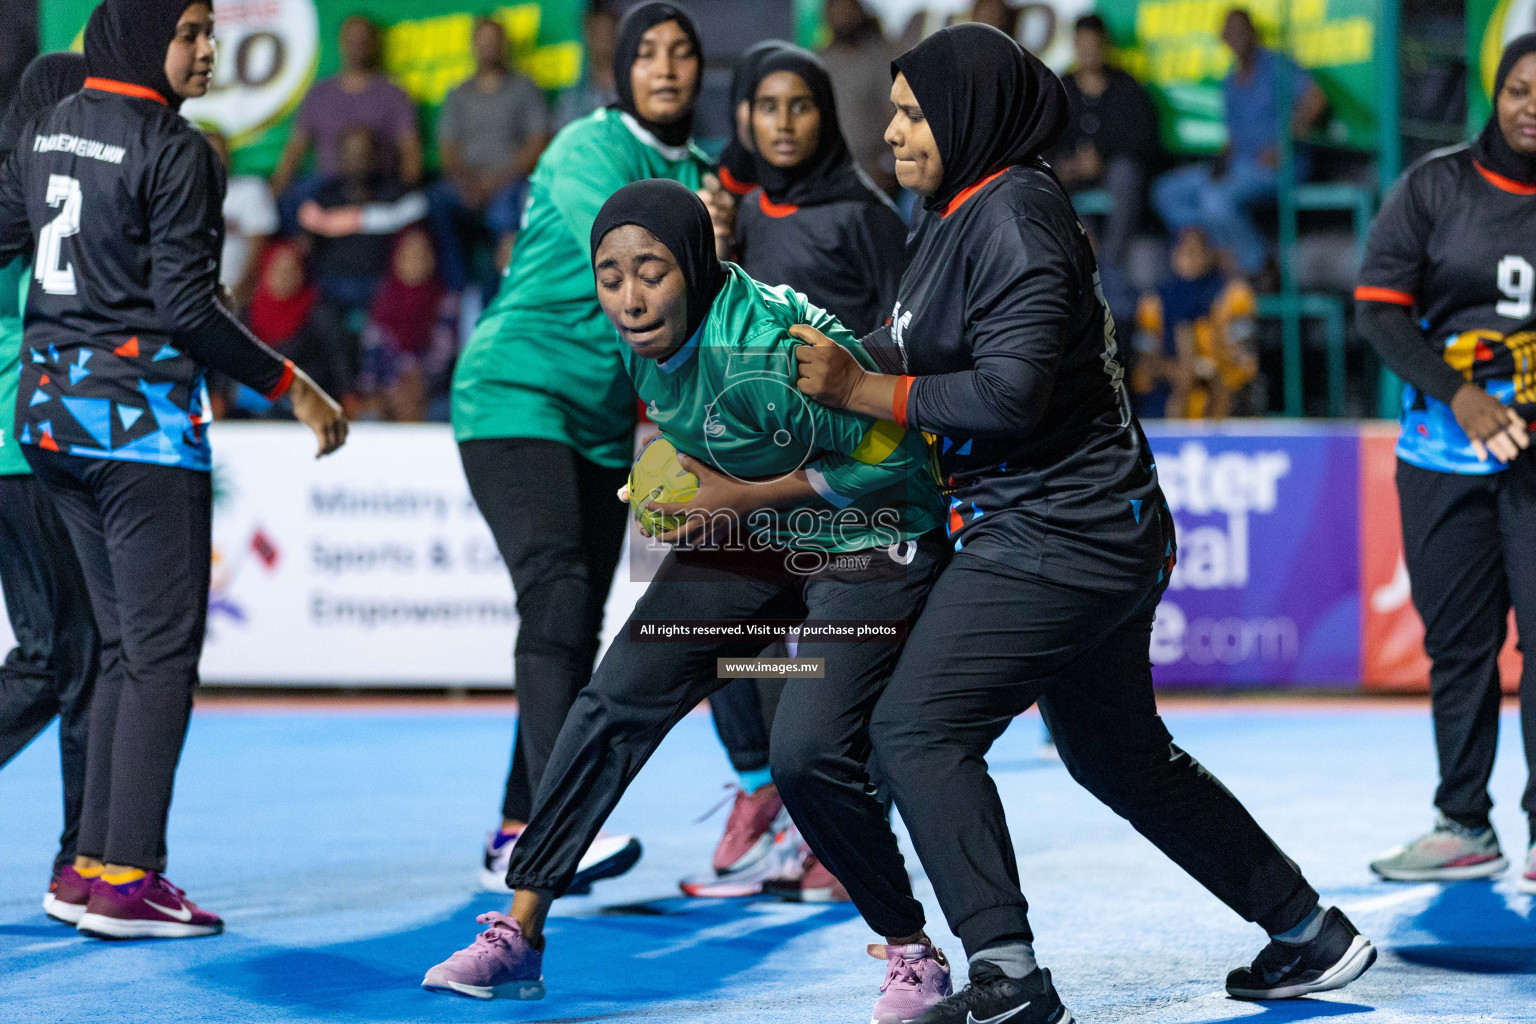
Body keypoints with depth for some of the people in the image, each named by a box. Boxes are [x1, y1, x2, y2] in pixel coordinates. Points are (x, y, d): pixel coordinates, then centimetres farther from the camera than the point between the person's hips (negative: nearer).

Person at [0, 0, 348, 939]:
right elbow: (187, 308, -17)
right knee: (163, 649, -4)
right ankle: (129, 882, -6)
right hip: (142, 420, -8)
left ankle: (93, 863, 13)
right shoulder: (176, 151, -13)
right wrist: (293, 386, -11)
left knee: (125, 645, 14)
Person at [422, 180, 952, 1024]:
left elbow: (891, 453, -25)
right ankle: (519, 933, 8)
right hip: (745, 533, 8)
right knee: (616, 703, 1)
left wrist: (745, 498, -22)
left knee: (808, 757, -20)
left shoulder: (765, 350, -33)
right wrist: (691, 488, 0)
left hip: (866, 545, -8)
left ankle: (914, 954, 2)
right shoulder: (646, 337, -9)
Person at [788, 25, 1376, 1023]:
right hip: (1087, 532, 11)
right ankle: (1312, 935, 31)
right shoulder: (965, 213, 14)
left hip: (1057, 539, -11)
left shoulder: (1012, 212, -17)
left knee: (918, 728, -14)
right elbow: (914, 351, 18)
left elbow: (1011, 390, -24)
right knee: (1119, 754, 21)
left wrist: (861, 390, -19)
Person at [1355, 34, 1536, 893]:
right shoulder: (1436, 187, 2)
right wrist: (1458, 395, -12)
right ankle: (1466, 827, 19)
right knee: (1457, 638, 8)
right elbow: (1380, 307, -1)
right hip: (1445, 445, 2)